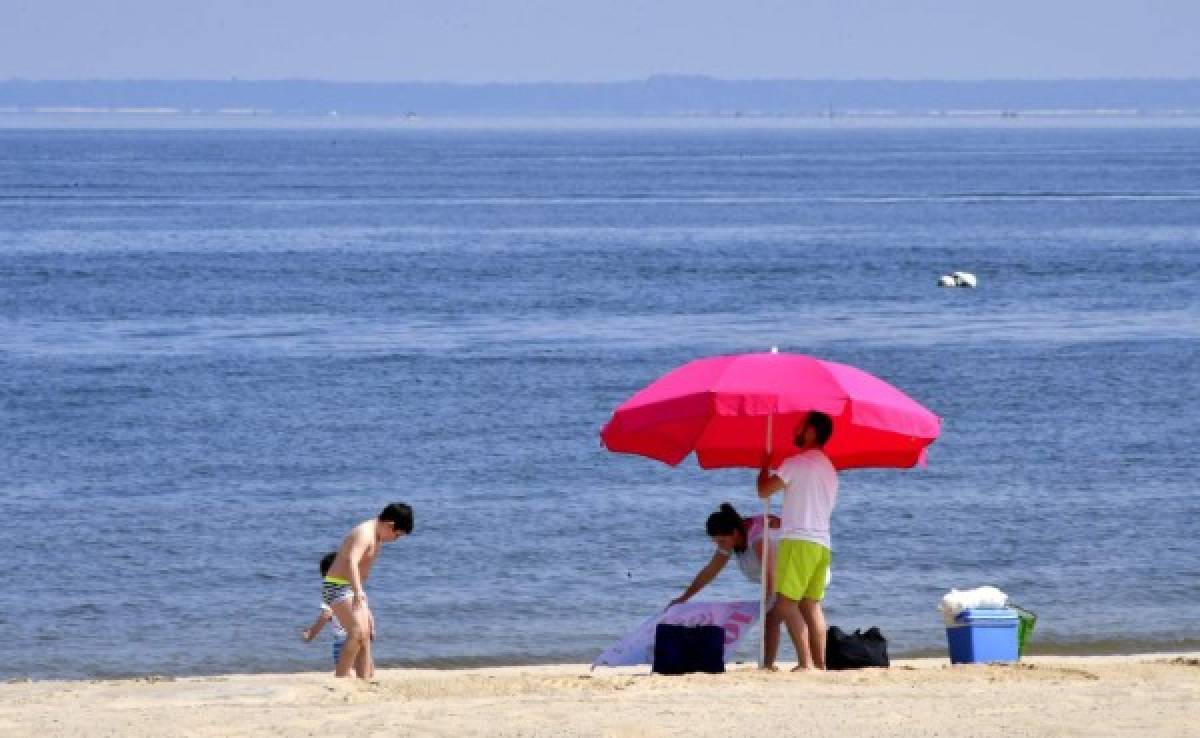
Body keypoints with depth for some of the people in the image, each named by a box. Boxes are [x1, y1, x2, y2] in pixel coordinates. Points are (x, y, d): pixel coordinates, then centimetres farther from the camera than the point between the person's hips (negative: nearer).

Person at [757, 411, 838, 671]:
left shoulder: (798, 462, -5)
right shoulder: (829, 468, 23)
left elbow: (764, 490, -6)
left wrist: (765, 465, 12)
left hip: (799, 541, -9)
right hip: (822, 544, 9)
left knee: (785, 602, -10)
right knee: (811, 605, 7)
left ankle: (805, 661, -19)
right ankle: (820, 663, -1)